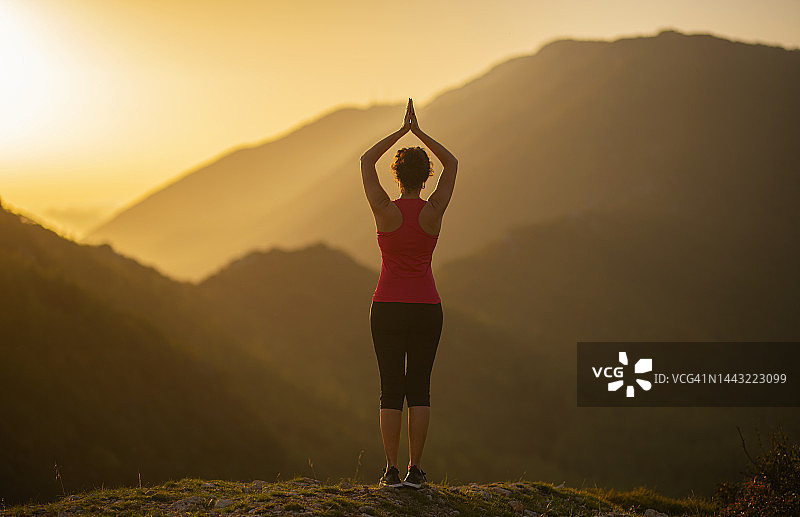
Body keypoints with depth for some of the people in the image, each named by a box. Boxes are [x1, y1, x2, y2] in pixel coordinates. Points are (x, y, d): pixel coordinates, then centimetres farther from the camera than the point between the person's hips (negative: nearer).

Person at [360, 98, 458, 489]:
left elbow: (366, 161, 6)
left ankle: (392, 471, 0)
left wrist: (402, 131, 8)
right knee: (419, 388, 5)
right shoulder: (434, 211, -4)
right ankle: (415, 470, 1)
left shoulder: (385, 211, -8)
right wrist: (419, 132, 7)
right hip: (426, 308, 1)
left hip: (388, 308, -1)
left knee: (391, 389, 2)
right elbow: (452, 163, 11)